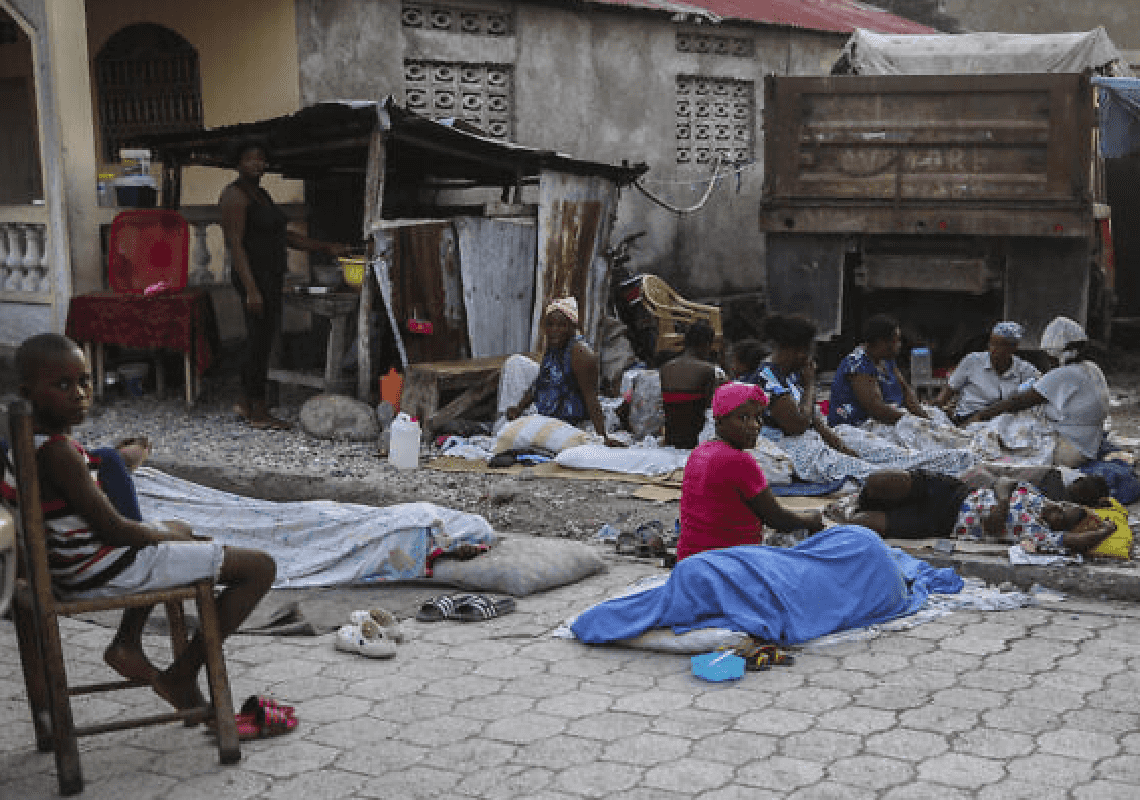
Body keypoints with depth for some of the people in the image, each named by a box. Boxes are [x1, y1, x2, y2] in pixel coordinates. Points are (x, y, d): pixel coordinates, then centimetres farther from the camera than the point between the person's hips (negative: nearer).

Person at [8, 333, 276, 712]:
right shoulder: (58, 451, -26)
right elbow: (111, 528, -24)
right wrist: (171, 539, -6)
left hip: (71, 568, 10)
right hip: (100, 574, -10)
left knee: (180, 528, 40)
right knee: (260, 567, -9)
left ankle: (127, 641, 28)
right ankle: (182, 675, 1)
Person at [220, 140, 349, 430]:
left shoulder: (260, 194, 18)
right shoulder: (235, 195, -12)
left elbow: (284, 236, 24)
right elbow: (235, 245, -18)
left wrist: (327, 248, 20)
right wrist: (251, 289, -25)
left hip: (271, 278, 10)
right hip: (255, 278, -10)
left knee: (259, 340, 14)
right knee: (260, 342, -5)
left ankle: (244, 403, 23)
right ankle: (258, 412, 3)